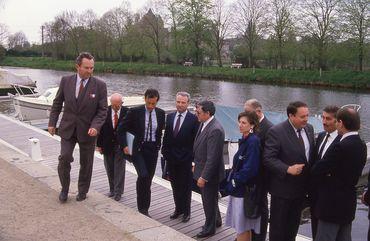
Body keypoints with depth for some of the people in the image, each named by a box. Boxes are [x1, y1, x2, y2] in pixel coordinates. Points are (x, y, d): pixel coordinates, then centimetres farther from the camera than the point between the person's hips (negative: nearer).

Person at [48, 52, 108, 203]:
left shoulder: (100, 85, -9)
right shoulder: (66, 81, -2)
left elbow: (102, 110, -8)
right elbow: (57, 103, 7)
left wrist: (95, 126, -21)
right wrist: (52, 122, 2)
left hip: (87, 131, -1)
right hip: (68, 128, 1)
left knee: (86, 163, 11)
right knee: (64, 158, -8)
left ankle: (82, 191, 32)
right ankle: (64, 189, 18)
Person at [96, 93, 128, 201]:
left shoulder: (127, 112, -8)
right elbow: (100, 129, 0)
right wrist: (99, 144, -2)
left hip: (121, 145, -2)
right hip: (107, 145, 2)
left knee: (119, 169, 0)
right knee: (110, 169, 11)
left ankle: (118, 192, 8)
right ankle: (112, 189, 25)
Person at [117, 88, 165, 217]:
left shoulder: (161, 113, 2)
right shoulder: (135, 111, -8)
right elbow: (121, 128, -2)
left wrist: (158, 145, 11)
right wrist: (124, 145, -9)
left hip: (153, 149, 3)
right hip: (138, 148, -3)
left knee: (148, 179, 7)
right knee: (143, 175, -20)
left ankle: (145, 209, 22)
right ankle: (142, 207, -1)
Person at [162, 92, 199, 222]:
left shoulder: (193, 119, -9)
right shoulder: (170, 117, 6)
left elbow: (196, 140, -10)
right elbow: (166, 136, 10)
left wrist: (194, 158, -13)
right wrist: (165, 152, 5)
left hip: (186, 160, -4)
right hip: (171, 159, 5)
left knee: (186, 187, 9)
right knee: (175, 186, 16)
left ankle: (186, 211, 24)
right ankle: (178, 209, 32)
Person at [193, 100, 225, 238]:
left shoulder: (215, 130, -27)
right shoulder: (203, 124, 3)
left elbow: (212, 158, -26)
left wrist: (204, 177, -22)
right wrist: (196, 164, 16)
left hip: (209, 173, -9)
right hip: (202, 169, 9)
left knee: (209, 201, 10)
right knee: (211, 199, 25)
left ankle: (210, 228, 30)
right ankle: (216, 220, 46)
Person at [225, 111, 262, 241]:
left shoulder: (253, 141, -18)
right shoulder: (244, 140, 9)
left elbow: (250, 168, -23)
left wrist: (233, 183, -15)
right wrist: (231, 179, 8)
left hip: (244, 190, -8)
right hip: (238, 188, 8)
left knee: (242, 226, 3)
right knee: (243, 225, 18)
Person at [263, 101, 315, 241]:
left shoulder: (309, 128, 2)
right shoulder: (276, 131, -19)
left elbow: (311, 154, 12)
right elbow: (268, 158, -21)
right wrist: (288, 169, -31)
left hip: (301, 187, 6)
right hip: (283, 187, -6)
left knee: (293, 224, 22)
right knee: (278, 225, 10)